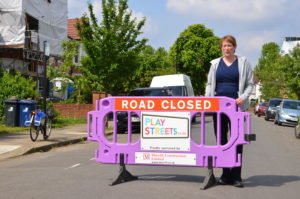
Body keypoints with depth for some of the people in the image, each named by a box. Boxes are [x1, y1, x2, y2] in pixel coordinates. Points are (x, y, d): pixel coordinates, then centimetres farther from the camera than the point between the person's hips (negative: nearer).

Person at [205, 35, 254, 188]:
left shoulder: (243, 63, 6)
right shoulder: (215, 64, 13)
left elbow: (250, 84, 5)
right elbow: (209, 84, 15)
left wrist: (243, 97, -12)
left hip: (236, 105, -3)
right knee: (221, 139, 5)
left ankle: (236, 176, 2)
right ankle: (225, 174, 13)